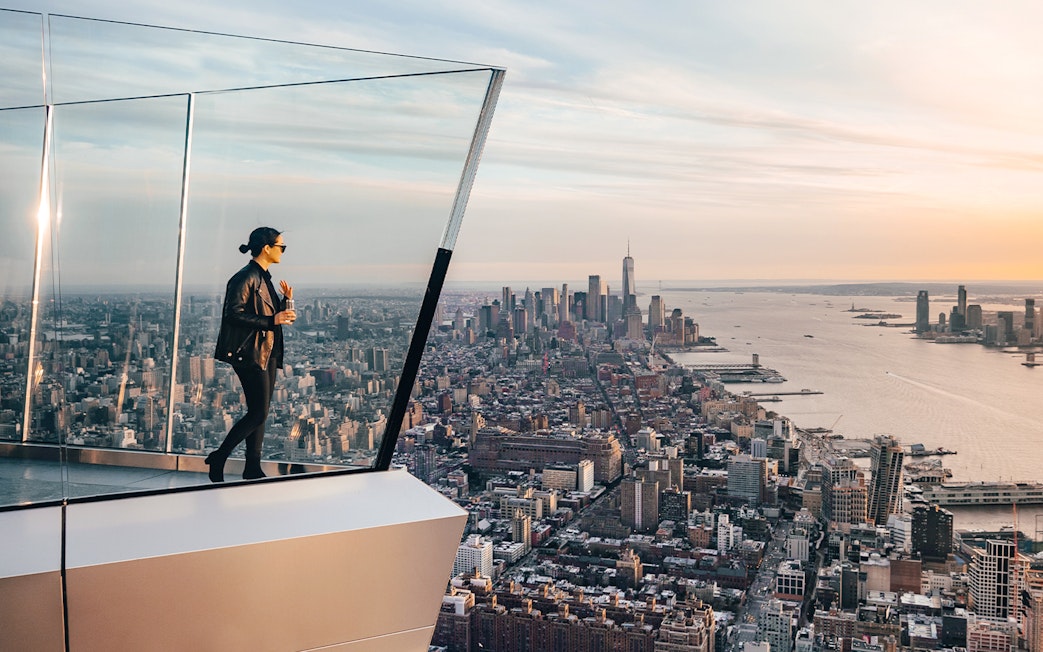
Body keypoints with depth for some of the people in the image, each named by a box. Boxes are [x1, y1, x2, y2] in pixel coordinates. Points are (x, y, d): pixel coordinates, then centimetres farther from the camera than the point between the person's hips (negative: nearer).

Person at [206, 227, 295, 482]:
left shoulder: (264, 278, 17)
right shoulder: (245, 278, -12)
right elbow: (234, 314, -20)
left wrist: (286, 302, 6)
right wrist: (271, 321, -22)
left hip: (268, 352, 10)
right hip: (250, 353, -10)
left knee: (259, 412, 9)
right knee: (259, 412, -10)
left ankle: (253, 468, 14)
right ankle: (218, 458, 3)